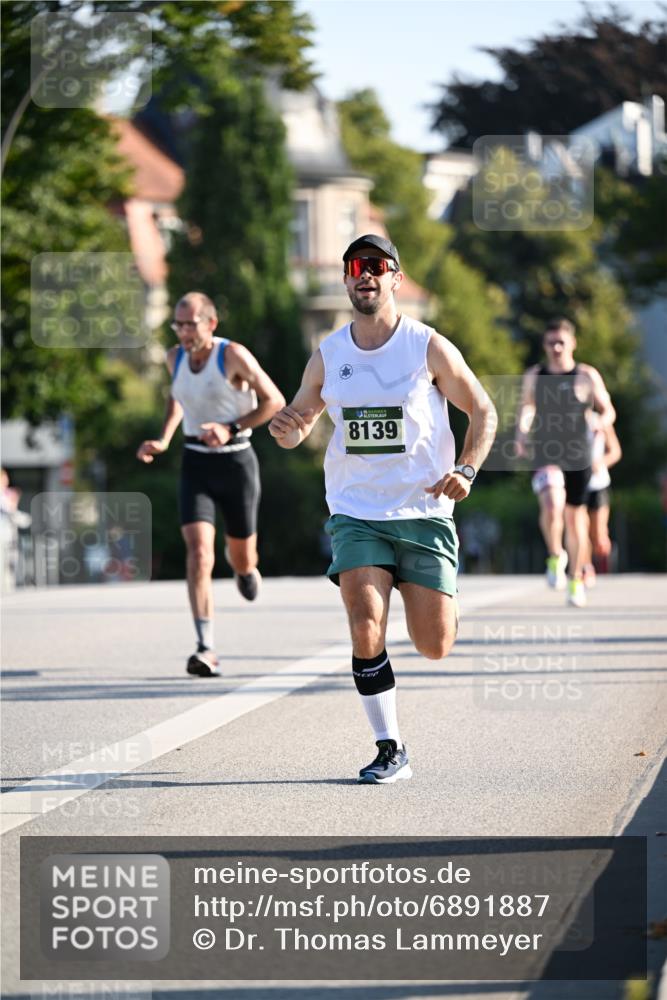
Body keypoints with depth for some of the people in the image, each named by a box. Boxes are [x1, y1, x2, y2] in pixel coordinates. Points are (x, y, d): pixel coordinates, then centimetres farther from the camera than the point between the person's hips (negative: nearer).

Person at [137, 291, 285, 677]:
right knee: (199, 552, -16)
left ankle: (245, 567, 52)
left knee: (241, 557, 10)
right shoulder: (176, 358, 3)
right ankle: (207, 649, -22)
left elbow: (275, 401, -9)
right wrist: (163, 439, 12)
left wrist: (230, 428, -20)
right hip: (196, 462, 2)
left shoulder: (234, 356, -12)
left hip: (236, 460, -2)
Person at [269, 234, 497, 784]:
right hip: (356, 514, 1)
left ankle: (438, 605, 38)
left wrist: (466, 471, -12)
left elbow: (483, 412, 4)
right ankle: (391, 749, -4)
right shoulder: (328, 356, 3)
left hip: (424, 512, -1)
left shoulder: (430, 348, -5)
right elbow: (298, 425, 14)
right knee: (366, 630, -17)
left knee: (435, 646, 0)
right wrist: (284, 429, -11)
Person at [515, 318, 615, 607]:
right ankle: (555, 556, -1)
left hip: (578, 457, 0)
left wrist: (602, 422, -19)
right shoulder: (534, 376, 5)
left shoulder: (587, 376, -1)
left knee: (575, 516, 10)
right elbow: (526, 407, 20)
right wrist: (522, 434, 3)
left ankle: (576, 580, 26)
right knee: (551, 506, -27)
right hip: (545, 456, 0)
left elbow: (608, 410, 4)